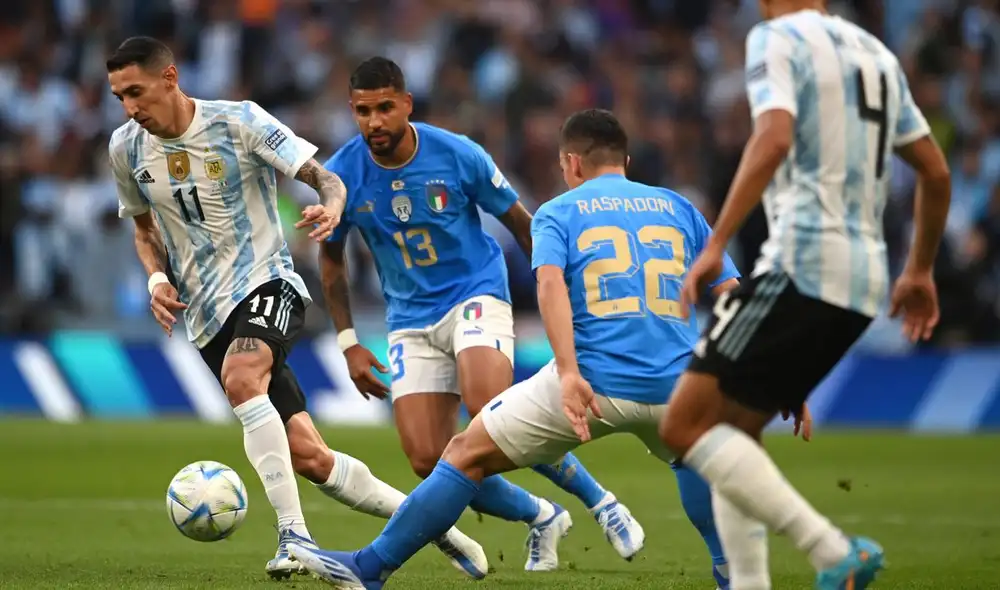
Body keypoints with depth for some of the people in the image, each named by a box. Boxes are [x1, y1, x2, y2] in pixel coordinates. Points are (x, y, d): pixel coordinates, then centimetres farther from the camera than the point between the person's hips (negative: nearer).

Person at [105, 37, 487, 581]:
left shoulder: (239, 122, -9)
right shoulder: (126, 148, 3)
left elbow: (324, 178, -9)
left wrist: (330, 207, -32)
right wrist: (156, 278, 0)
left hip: (267, 283, -4)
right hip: (207, 315, 4)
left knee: (240, 378, -37)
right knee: (307, 457, -2)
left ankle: (294, 535, -36)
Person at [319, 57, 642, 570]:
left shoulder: (457, 155, -14)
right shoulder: (342, 176, -8)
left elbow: (522, 225, 0)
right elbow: (331, 259, 10)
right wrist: (348, 343, 4)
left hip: (475, 293, -3)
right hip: (410, 320, 4)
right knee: (427, 461, -10)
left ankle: (601, 503, -10)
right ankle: (541, 519, 15)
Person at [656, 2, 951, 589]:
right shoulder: (876, 53, 20)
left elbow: (774, 140, -21)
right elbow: (937, 173, 22)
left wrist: (715, 245, -22)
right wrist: (920, 272, 34)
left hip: (803, 265, -8)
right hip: (864, 283, 8)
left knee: (687, 426, -8)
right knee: (734, 431, 17)